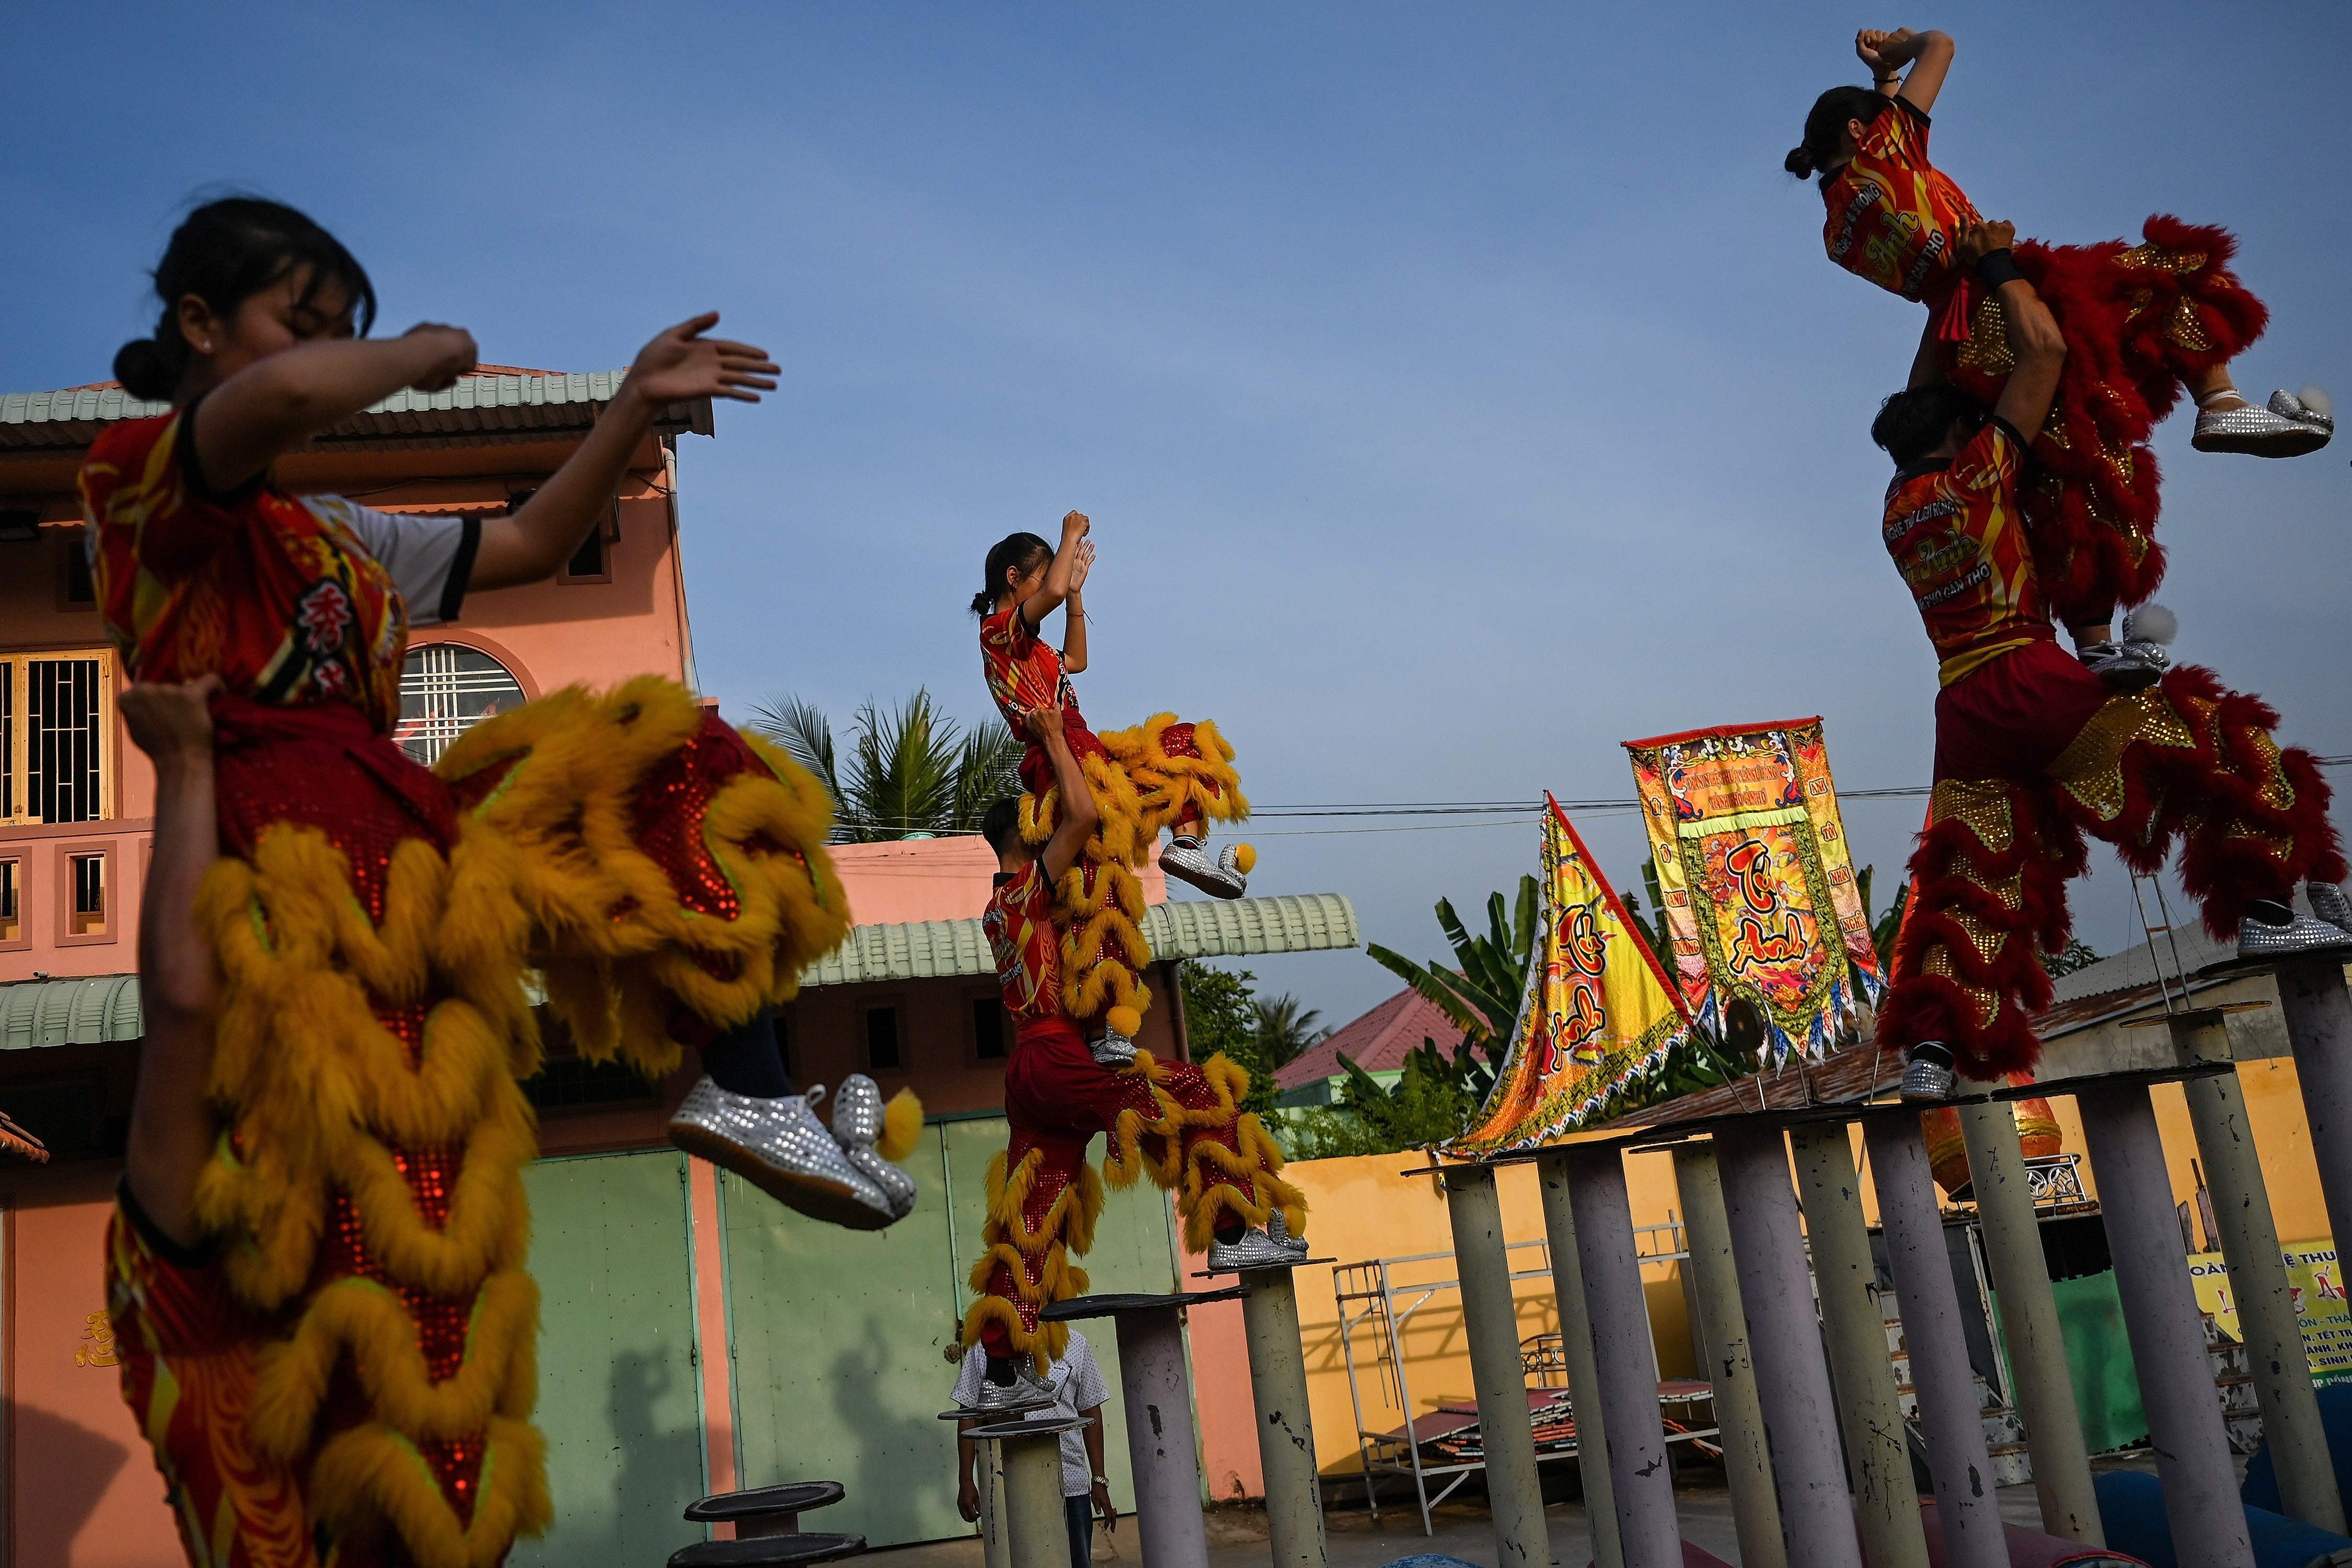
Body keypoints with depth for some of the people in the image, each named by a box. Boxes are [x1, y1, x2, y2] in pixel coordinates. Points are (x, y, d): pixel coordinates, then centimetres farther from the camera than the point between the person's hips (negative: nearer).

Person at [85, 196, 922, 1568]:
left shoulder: (338, 535, 29)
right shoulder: (146, 482, 3)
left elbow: (530, 548, 31)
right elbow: (290, 396, -21)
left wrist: (638, 403, 25)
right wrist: (424, 357, -2)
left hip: (414, 848, 9)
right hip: (292, 867, -9)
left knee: (688, 785, 9)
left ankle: (751, 1096, -9)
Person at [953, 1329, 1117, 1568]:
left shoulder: (1075, 1343, 7)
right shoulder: (984, 1346, 3)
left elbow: (1091, 1413, 10)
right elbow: (969, 1414, 4)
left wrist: (1099, 1481, 7)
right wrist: (966, 1482, 0)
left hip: (1070, 1486, 1)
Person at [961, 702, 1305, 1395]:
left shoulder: (998, 909, 22)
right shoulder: (1030, 888, -4)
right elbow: (1082, 816, -16)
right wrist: (1055, 739, -3)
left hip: (1028, 1074, 9)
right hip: (1060, 1059, -9)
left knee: (1028, 1220, 7)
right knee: (1204, 1097, -4)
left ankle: (1001, 1371, 6)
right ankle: (1237, 1232, -11)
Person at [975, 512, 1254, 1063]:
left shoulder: (1025, 644, 24)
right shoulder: (1000, 629, -4)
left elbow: (1076, 661, 40)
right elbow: (1052, 592, -23)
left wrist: (1076, 591, 35)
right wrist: (1073, 536, -6)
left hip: (1091, 759, 10)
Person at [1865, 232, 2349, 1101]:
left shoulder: (1898, 512, 15)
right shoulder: (1977, 470, 0)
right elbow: (2045, 350, 0)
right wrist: (1998, 266, 11)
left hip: (1963, 711, 6)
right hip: (2029, 676, -6)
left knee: (1971, 882, 5)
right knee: (2219, 740, 9)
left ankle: (1929, 1049, -5)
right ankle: (2267, 913, 2)